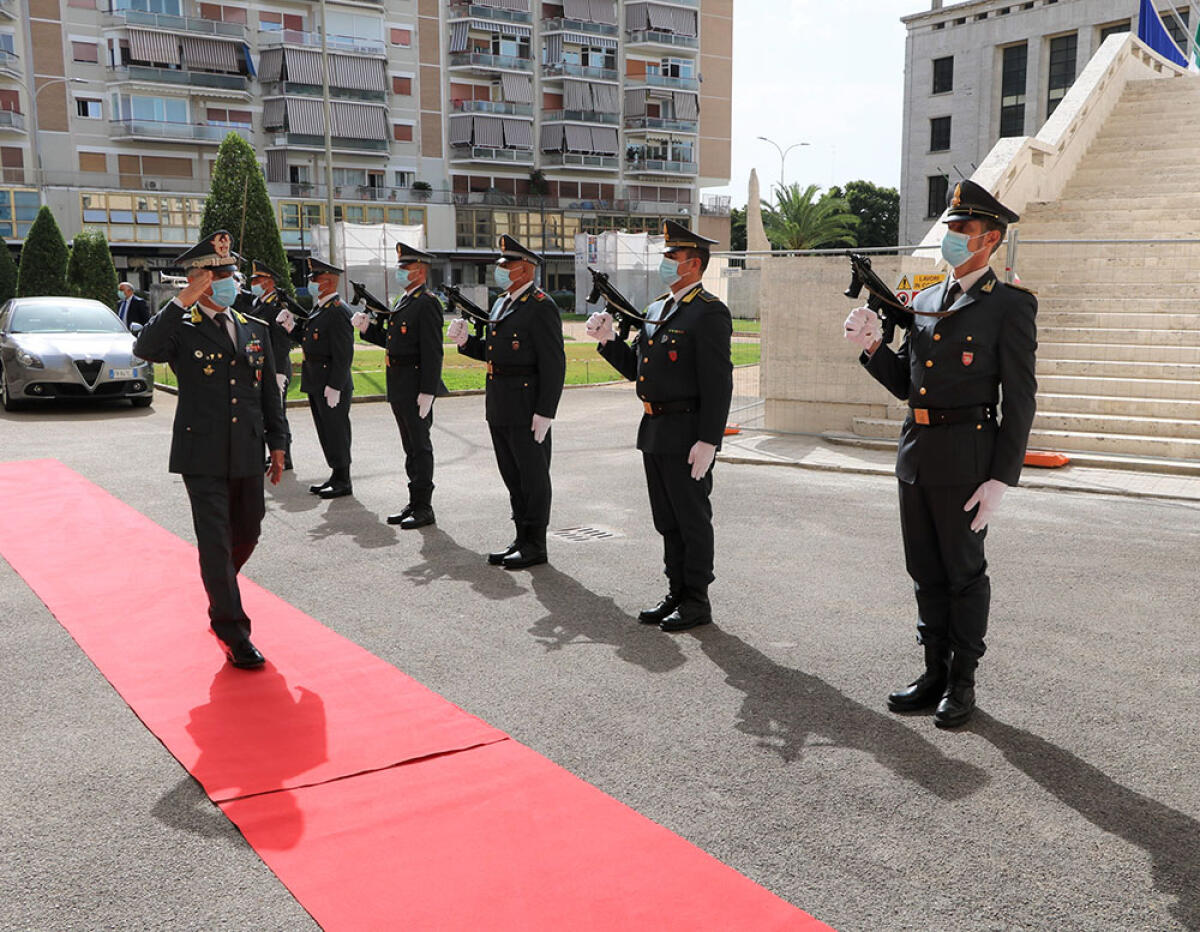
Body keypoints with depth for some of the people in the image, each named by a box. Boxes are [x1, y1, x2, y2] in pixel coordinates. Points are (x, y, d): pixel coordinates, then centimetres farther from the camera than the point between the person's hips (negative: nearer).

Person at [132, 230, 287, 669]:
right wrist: (183, 301, -25)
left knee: (247, 534, 17)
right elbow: (145, 348, -26)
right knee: (216, 543, -3)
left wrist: (276, 443, 13)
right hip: (203, 457, -5)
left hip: (248, 455, 5)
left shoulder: (255, 331, 11)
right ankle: (233, 632, 5)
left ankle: (218, 591, 46)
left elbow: (269, 391, 15)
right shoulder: (182, 331, -4)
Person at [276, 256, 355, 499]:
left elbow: (343, 354, -21)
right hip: (315, 383, 10)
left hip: (331, 384, -10)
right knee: (326, 431, 15)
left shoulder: (338, 312, -17)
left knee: (336, 431, -2)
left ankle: (343, 482, 8)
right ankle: (336, 476, 25)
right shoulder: (319, 308, 14)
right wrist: (291, 325, 2)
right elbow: (308, 340, 18)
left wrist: (334, 386, -23)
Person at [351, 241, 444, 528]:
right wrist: (367, 327, 5)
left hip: (416, 385, -9)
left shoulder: (427, 303, -13)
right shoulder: (403, 302, 17)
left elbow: (433, 352, -19)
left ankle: (424, 507, 5)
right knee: (410, 446, 14)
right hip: (399, 386, 9)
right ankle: (414, 503, 22)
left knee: (420, 445, -3)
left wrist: (427, 392, -23)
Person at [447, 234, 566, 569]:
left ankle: (535, 544, 10)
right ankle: (522, 538, 26)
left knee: (533, 475, 1)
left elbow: (553, 365, -18)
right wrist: (466, 340, 1)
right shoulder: (502, 303, 15)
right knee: (513, 475, 15)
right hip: (499, 408, 9)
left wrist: (544, 413, -21)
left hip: (527, 407, -9)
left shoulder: (541, 308, -13)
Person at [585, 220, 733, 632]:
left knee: (693, 520, 2)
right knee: (667, 521, 15)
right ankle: (677, 593, 27)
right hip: (654, 431, 9)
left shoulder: (709, 312, -12)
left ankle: (697, 601, 13)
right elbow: (636, 368, 17)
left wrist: (708, 441, -22)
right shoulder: (657, 309, 16)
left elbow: (718, 383, -18)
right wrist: (607, 339, 2)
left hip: (687, 435, -9)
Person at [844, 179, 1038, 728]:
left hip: (965, 460, -6)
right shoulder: (924, 302, 14)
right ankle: (935, 672, 26)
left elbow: (1019, 400, -9)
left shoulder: (1010, 307, -5)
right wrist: (872, 345, -2)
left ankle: (963, 682, 19)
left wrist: (1000, 479, -14)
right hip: (915, 456, 6)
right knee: (926, 572, 13)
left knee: (964, 571, 5)